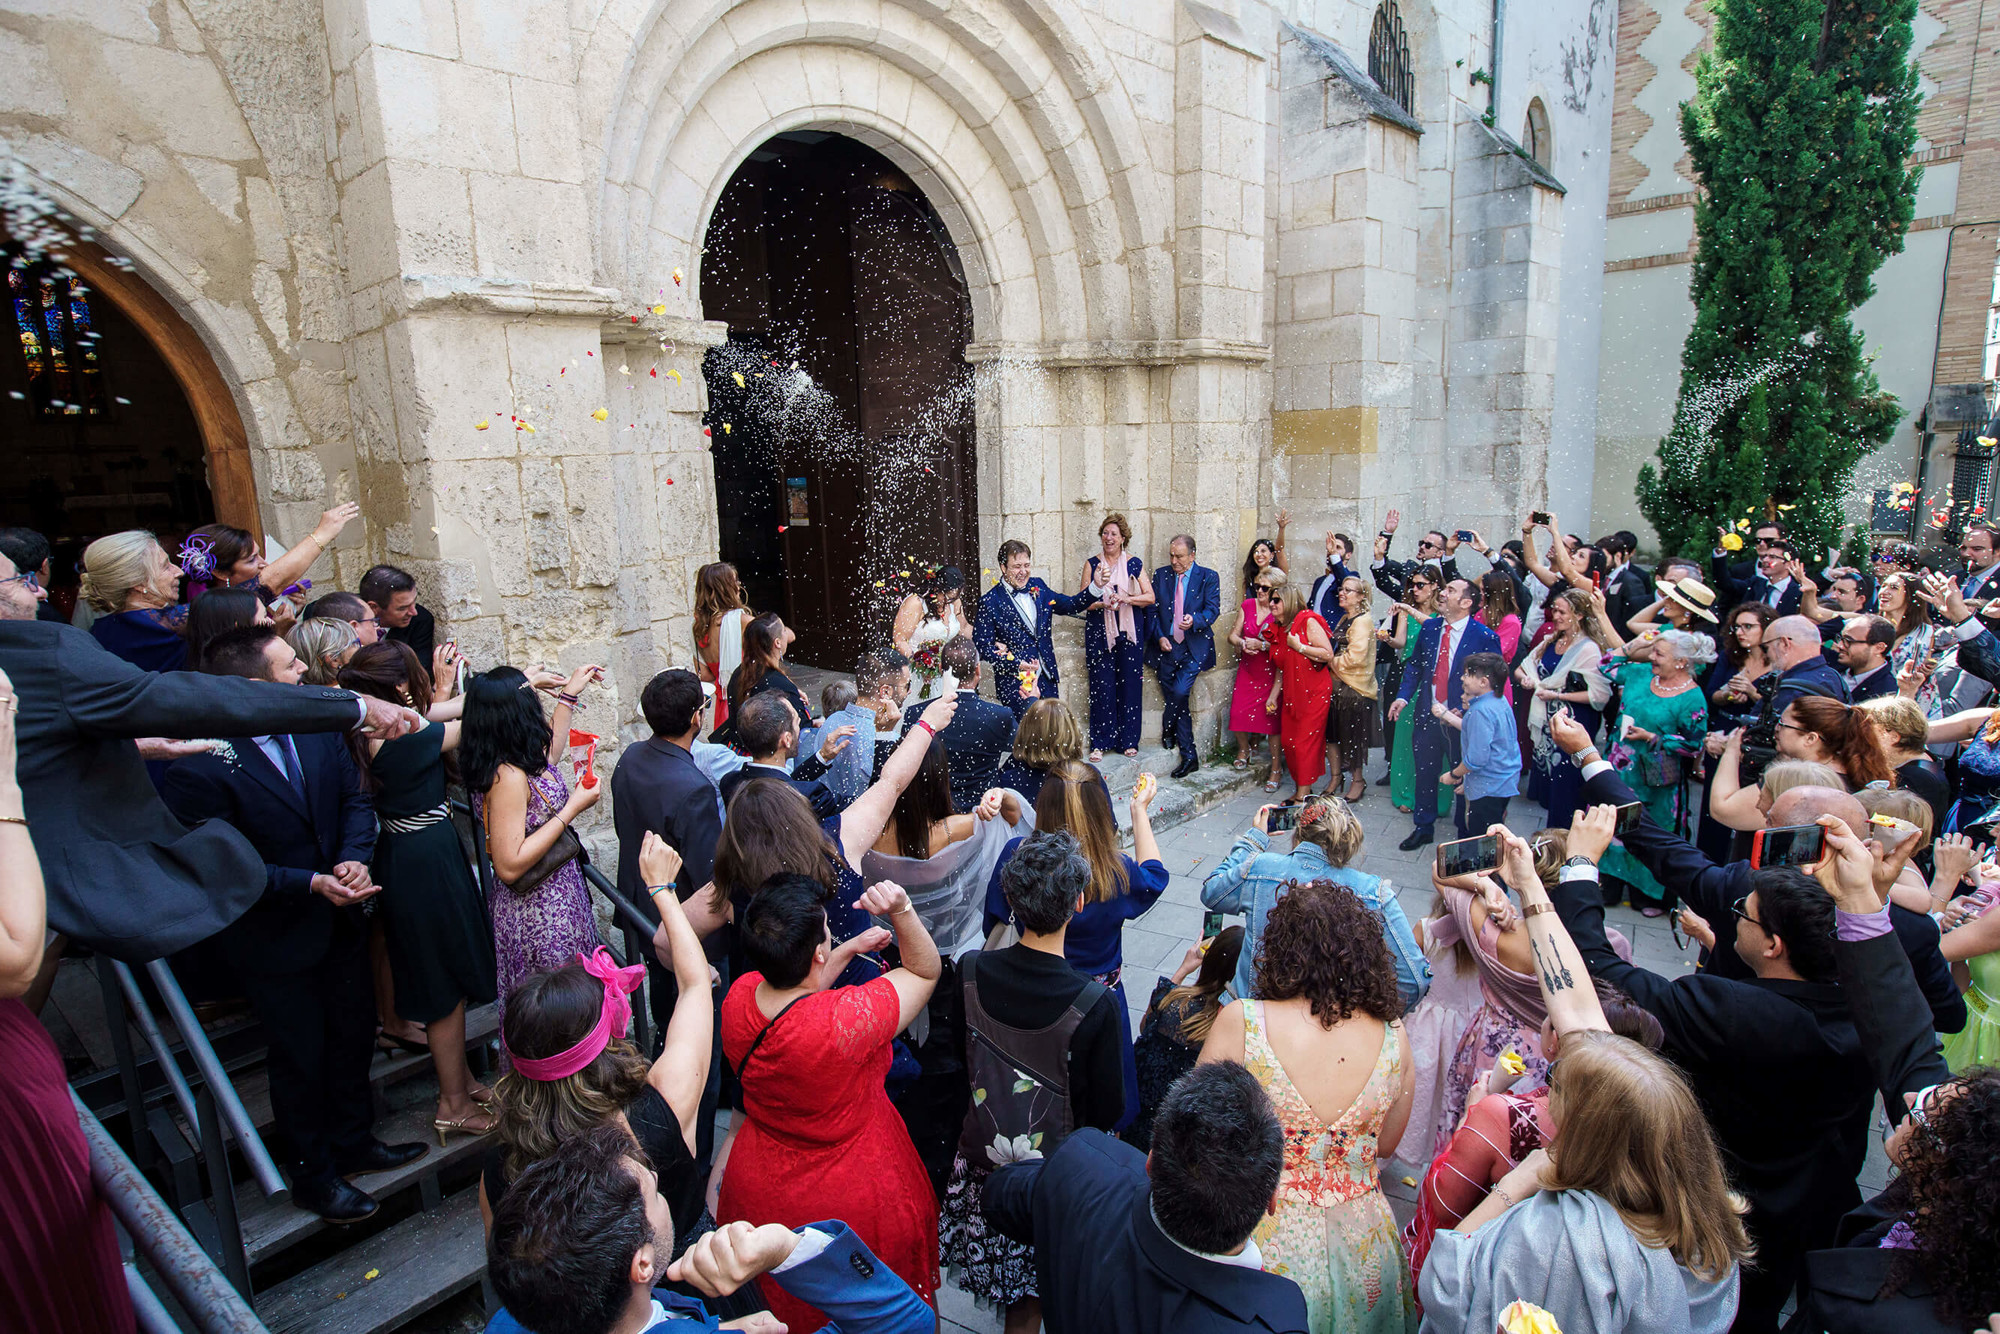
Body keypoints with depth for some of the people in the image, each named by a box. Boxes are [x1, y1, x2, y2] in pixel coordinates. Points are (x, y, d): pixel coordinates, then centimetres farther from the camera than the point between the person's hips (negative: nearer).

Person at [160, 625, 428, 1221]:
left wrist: (354, 857, -16)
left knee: (353, 1036, 21)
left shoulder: (317, 728, -6)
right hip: (275, 941, -6)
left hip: (338, 921, 6)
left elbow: (355, 797, 1)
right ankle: (314, 1175, 36)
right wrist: (310, 883, -28)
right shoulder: (200, 768, -25)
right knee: (300, 1057, 13)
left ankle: (354, 1142, 45)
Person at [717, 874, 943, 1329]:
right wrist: (901, 912, -34)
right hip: (854, 1206, -5)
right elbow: (926, 971, -20)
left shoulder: (740, 995, -19)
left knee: (781, 1310, 34)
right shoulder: (850, 1017, -38)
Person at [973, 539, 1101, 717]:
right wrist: (1016, 664, -17)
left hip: (1047, 679, 6)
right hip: (1015, 684, -5)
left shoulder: (1038, 587, 7)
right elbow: (981, 645, -9)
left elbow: (1071, 605, 15)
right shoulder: (990, 602, -9)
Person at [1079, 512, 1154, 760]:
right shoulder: (1092, 564, 6)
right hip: (1100, 634, 0)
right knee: (1102, 688, -3)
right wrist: (1102, 603, -15)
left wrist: (1125, 599, -13)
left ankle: (1129, 740, 13)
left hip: (1130, 634, 1)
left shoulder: (1134, 564, 6)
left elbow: (1150, 597, 2)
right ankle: (1100, 743, 5)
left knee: (1129, 686, 2)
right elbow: (1081, 600, 2)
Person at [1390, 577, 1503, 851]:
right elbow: (1415, 665, 11)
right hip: (1427, 715, 4)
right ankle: (1424, 828, 32)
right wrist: (1403, 696, -2)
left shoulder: (1485, 637, -12)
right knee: (1425, 772, 14)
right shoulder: (1428, 627, 2)